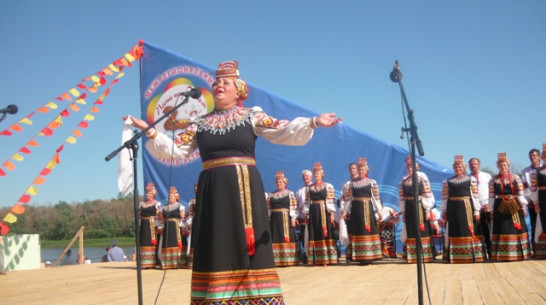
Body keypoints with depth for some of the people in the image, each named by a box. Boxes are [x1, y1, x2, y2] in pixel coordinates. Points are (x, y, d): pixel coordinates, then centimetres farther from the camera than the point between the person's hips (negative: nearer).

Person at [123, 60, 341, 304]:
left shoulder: (252, 116, 6)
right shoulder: (199, 124, 12)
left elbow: (284, 132, -3)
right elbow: (175, 149, 10)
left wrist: (313, 123, -18)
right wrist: (150, 132, -2)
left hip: (245, 190, -2)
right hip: (213, 192, 2)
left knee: (250, 248, -3)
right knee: (216, 248, 2)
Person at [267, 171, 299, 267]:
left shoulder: (290, 194, 4)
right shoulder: (271, 195, 13)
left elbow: (293, 207, -3)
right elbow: (268, 208, 8)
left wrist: (293, 218, -11)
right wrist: (267, 219, 1)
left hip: (286, 219, -3)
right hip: (274, 219, 3)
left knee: (287, 238, -3)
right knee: (275, 239, 1)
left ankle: (288, 259, 0)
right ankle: (276, 260, 4)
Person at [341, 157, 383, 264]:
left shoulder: (372, 182, 4)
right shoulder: (352, 183, 10)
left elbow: (376, 198, 1)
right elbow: (350, 199, 12)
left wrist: (379, 211, -6)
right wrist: (345, 211, 7)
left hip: (367, 209, -2)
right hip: (356, 209, 2)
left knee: (368, 231, -4)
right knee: (357, 231, 3)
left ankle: (369, 257, 1)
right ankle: (359, 257, 8)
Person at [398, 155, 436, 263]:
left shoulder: (422, 177, -2)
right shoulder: (403, 180, 7)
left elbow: (428, 195, -4)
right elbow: (401, 198, 8)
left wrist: (427, 210, -7)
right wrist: (403, 212, 6)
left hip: (420, 207, -3)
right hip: (409, 209, 3)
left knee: (423, 231, 1)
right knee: (411, 232, 6)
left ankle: (426, 255, 9)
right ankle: (412, 256, 13)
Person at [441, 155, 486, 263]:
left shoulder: (471, 180, 4)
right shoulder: (447, 182, 7)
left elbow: (475, 196, 1)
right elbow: (444, 198, 5)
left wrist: (477, 211, -4)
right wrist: (444, 211, -1)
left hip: (467, 209, -1)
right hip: (453, 210, 1)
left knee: (469, 231, 1)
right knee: (454, 232, 4)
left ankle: (472, 255, 9)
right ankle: (455, 257, 8)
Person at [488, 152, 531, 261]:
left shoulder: (515, 177, 3)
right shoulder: (493, 180, 1)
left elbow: (520, 194, 4)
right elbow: (491, 197, 2)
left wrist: (523, 207, 1)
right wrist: (492, 210, 0)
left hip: (514, 207, 1)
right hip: (500, 208, -1)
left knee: (517, 231, 5)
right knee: (502, 231, 2)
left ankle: (518, 254, 15)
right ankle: (502, 256, 6)